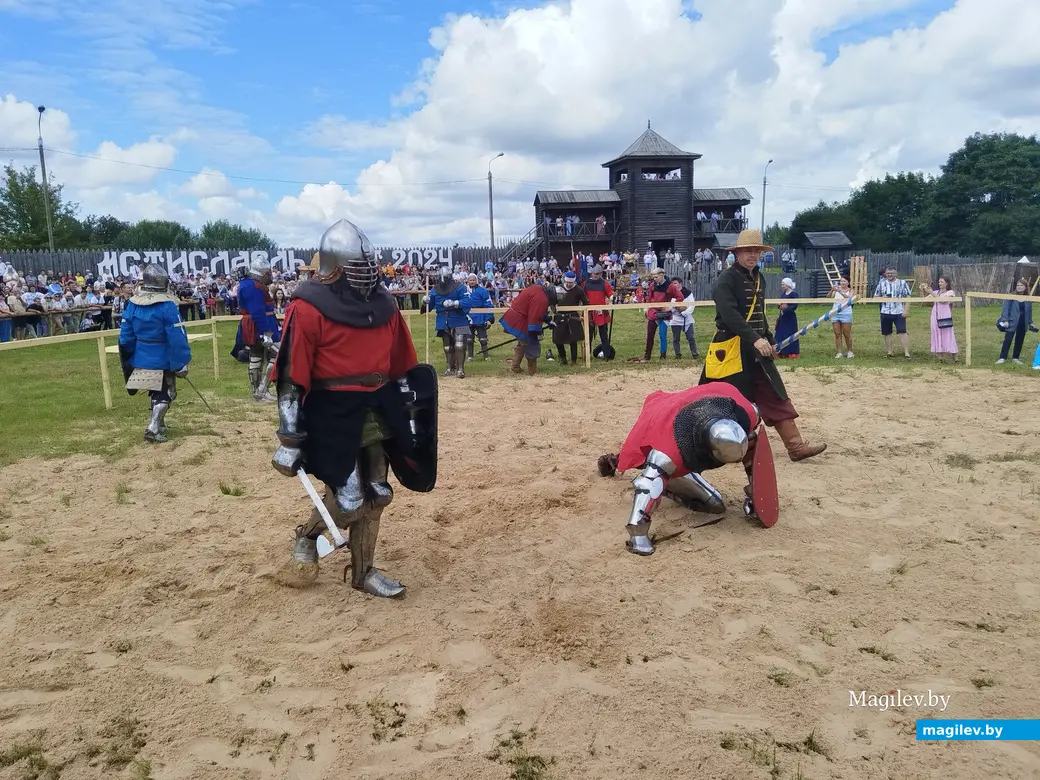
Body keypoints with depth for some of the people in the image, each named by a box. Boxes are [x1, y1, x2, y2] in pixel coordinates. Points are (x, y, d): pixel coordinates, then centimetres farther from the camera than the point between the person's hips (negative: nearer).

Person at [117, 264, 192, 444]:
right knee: (164, 395, 6)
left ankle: (158, 425, 32)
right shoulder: (167, 306, -17)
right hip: (163, 361, -5)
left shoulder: (133, 304, 0)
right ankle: (153, 428, -7)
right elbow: (177, 338, -19)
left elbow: (126, 338, 4)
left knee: (156, 393, 22)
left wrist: (128, 362, 14)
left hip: (141, 361, 5)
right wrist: (182, 363, -11)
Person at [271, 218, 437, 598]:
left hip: (378, 410, 6)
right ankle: (308, 534, 29)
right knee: (347, 502, -5)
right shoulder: (308, 307, -14)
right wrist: (290, 440, -15)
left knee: (375, 496, 12)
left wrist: (409, 414, 13)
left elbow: (401, 363, 13)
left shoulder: (382, 302, 6)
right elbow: (291, 377, -14)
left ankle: (364, 571, 30)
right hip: (332, 415, -6)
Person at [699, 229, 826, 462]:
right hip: (731, 348, -8)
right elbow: (730, 315, -25)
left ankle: (796, 447, 4)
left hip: (756, 348, 8)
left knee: (776, 396, 3)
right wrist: (755, 338, -32)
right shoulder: (726, 280, -13)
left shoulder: (758, 278, 14)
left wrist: (770, 340, 18)